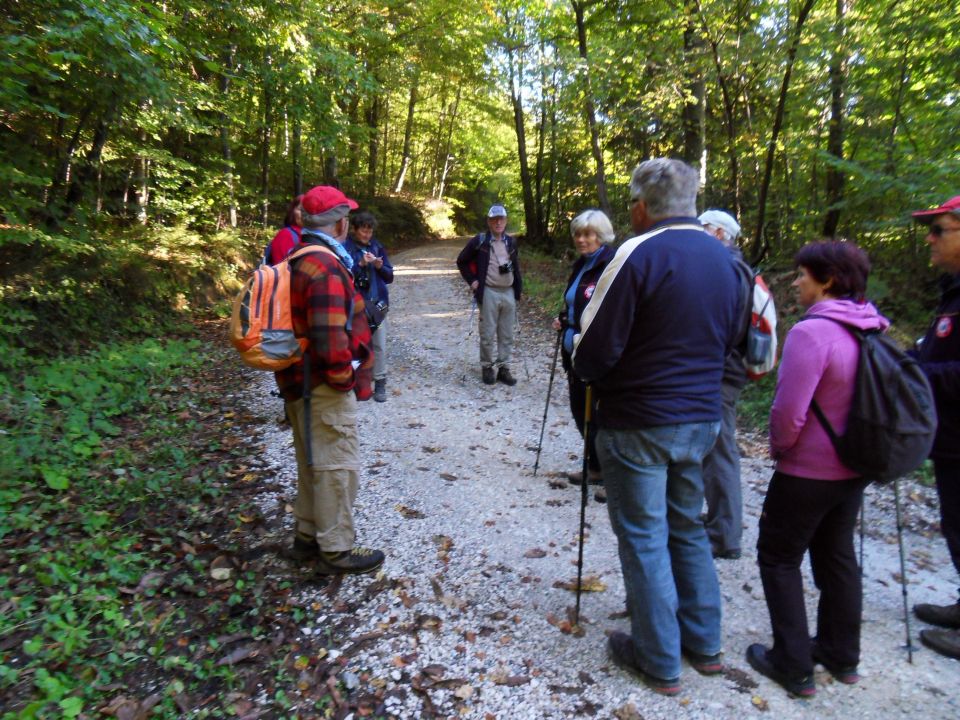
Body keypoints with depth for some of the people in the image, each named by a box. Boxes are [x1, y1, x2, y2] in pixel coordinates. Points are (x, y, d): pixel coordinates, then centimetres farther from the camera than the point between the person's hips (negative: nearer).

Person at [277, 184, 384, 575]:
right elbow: (329, 337, -29)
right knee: (338, 466, 2)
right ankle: (336, 550, 14)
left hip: (300, 384, 10)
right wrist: (344, 377, -14)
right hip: (325, 389, -10)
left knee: (313, 462, 21)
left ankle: (308, 536, 34)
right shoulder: (327, 267, -21)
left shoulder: (297, 261, 12)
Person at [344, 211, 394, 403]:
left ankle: (380, 383, 8)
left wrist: (380, 267, -9)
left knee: (379, 344, 1)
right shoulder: (345, 248, -4)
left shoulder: (377, 247, 8)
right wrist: (360, 264, -20)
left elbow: (389, 277, 10)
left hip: (378, 303, 3)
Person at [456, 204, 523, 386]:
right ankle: (487, 367, 14)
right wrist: (472, 281, -3)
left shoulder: (511, 242, 11)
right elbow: (461, 261, 4)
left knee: (506, 335, 7)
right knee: (488, 334, 1)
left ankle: (503, 368, 16)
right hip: (489, 293, -4)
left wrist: (518, 290, 13)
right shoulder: (479, 241, -3)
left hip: (509, 293, 4)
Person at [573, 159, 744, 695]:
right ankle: (704, 645, 34)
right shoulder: (725, 259, 7)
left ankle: (660, 662, 21)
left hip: (639, 424, -7)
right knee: (688, 528, 21)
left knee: (644, 537, 6)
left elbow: (594, 352, -18)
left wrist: (588, 369, 3)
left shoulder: (640, 254, -17)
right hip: (702, 419, 7)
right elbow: (726, 341, 15)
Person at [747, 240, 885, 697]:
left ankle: (793, 665, 16)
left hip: (808, 471, -8)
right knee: (837, 556, 21)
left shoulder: (811, 332, -24)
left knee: (779, 558, 9)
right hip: (854, 469, 8)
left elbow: (788, 414, -25)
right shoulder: (873, 331, 2)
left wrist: (779, 448, -5)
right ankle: (841, 656, 36)